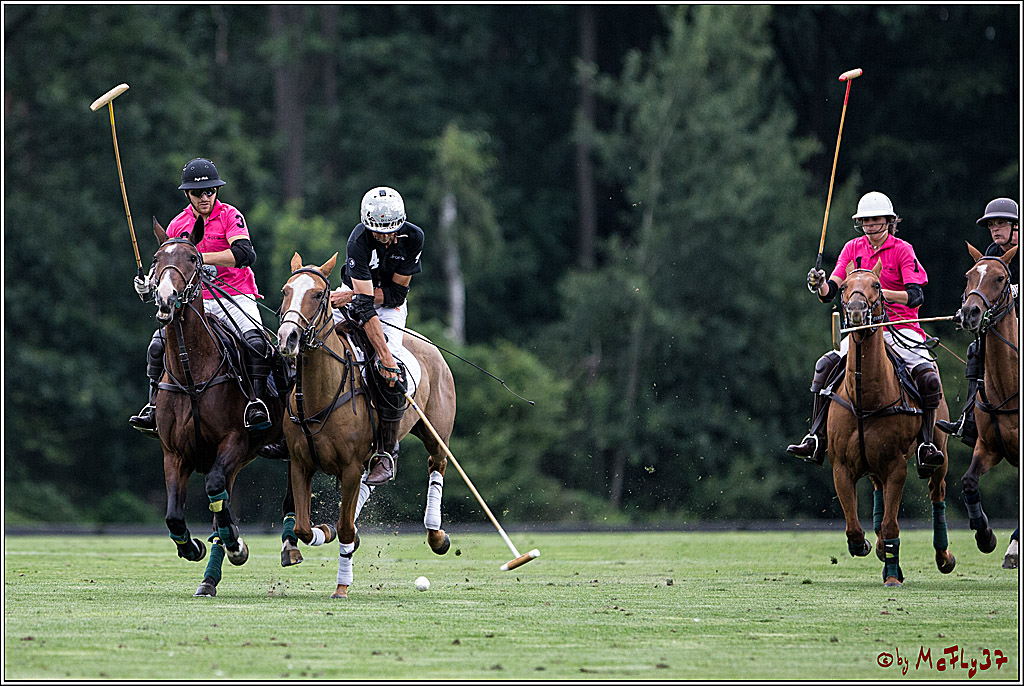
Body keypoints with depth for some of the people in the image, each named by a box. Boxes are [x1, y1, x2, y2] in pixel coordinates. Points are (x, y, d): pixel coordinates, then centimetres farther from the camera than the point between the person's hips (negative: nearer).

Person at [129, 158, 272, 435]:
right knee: (158, 345, -14)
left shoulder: (230, 216, -5)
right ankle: (154, 408, -6)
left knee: (256, 342, -31)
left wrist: (201, 257, -28)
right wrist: (150, 282, -1)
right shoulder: (178, 225, 9)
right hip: (196, 301, 4)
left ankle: (256, 403, -26)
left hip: (235, 296, -4)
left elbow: (245, 254, -21)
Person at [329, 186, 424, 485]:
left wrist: (350, 296, -24)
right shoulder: (359, 242, -29)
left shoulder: (412, 237, -21)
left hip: (390, 304, 0)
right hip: (355, 295, 0)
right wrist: (384, 356, -42)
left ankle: (387, 452, -18)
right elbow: (364, 305, -35)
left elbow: (396, 293, -14)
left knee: (391, 371, -27)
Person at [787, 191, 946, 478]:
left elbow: (916, 296, -16)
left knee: (927, 376, -27)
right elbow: (829, 293, 3)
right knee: (827, 365, -20)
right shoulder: (853, 249, 7)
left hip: (901, 329, -3)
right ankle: (816, 439, -16)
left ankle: (925, 446, -17)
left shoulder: (902, 250, -5)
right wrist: (819, 284, -21)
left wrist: (883, 293, -33)